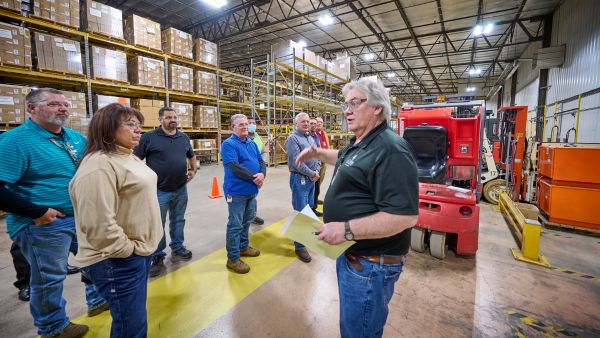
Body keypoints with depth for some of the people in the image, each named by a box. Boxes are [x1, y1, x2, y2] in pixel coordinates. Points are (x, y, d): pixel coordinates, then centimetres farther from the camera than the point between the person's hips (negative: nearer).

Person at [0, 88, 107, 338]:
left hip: (83, 217, 7)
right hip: (44, 225, -7)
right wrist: (36, 212, -21)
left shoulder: (76, 138, 6)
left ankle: (98, 301, 44)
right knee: (49, 278, 11)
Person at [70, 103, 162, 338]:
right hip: (118, 260, -9)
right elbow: (99, 225, -27)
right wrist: (128, 250, -16)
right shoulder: (99, 165, -21)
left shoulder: (128, 157, 11)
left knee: (134, 318, 25)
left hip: (140, 249, 10)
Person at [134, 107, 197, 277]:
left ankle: (177, 248, 34)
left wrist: (193, 170, 10)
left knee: (178, 220, 17)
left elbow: (191, 156, 23)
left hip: (181, 189, 4)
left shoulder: (184, 137, 7)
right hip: (159, 191, -4)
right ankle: (157, 257, 23)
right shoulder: (149, 137, -7)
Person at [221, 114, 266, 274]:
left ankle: (243, 246, 39)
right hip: (237, 191, -8)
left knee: (247, 220, 20)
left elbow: (261, 161, 7)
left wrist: (262, 174, -15)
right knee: (235, 225, 0)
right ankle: (233, 258, 12)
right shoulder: (228, 144, -13)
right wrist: (254, 177, -20)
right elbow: (235, 167, -24)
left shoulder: (252, 143, 11)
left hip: (251, 190, 8)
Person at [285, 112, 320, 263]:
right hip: (299, 179, -8)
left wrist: (317, 171, -4)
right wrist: (312, 173, -13)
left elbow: (317, 156, 14)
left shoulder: (310, 138, 15)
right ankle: (299, 246, 5)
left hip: (312, 178, 8)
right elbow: (296, 162, -19)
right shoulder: (292, 138, -11)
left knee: (309, 209, 18)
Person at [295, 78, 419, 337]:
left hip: (370, 265, -10)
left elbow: (405, 216, -30)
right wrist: (318, 153, 18)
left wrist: (347, 229, -31)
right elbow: (345, 160, 32)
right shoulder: (360, 144, 9)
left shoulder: (390, 150, -25)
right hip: (351, 255, 10)